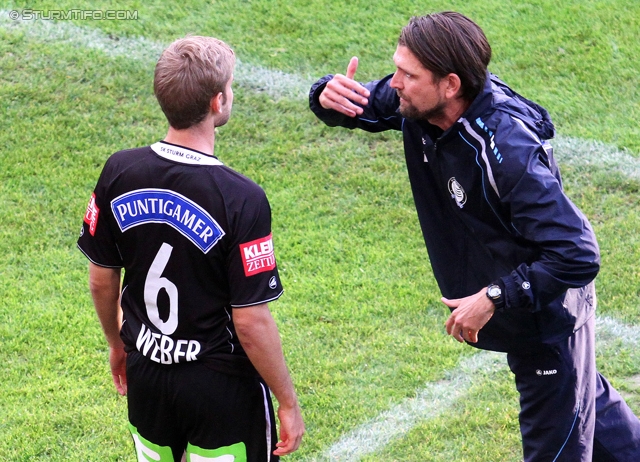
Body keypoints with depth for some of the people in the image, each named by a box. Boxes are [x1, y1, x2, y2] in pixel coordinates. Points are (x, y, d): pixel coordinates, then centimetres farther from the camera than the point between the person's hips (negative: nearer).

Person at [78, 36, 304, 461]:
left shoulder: (119, 172, -9)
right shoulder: (241, 199, -24)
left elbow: (101, 280, 3)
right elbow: (251, 321, -20)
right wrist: (289, 403, -7)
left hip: (144, 376, 5)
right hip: (222, 385, -5)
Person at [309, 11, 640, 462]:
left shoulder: (509, 153, -37)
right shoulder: (419, 106, -15)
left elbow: (578, 256, -37)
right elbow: (364, 104, 3)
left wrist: (494, 298, -32)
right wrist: (329, 95, -21)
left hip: (548, 322, -8)